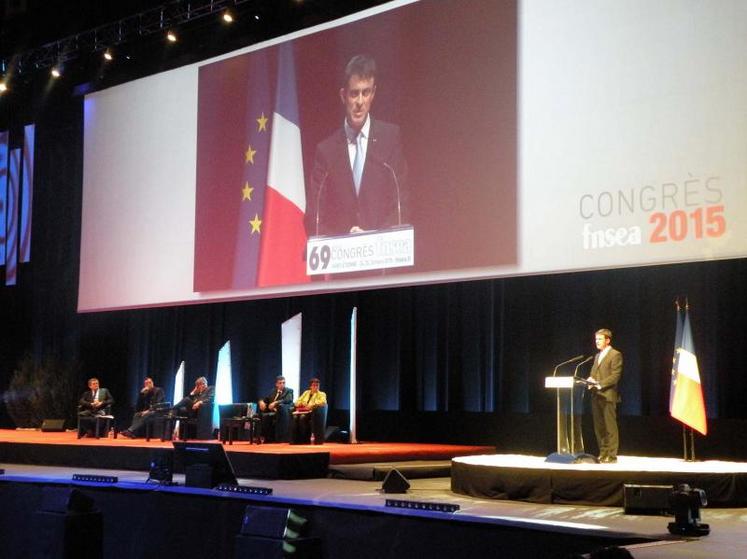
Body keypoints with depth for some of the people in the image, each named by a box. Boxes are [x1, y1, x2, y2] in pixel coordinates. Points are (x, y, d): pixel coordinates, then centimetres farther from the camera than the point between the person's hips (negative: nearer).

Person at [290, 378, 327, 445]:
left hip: (313, 412, -4)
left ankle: (304, 440, -29)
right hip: (302, 411, 4)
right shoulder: (306, 393, 24)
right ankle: (295, 440, -30)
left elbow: (323, 402, -12)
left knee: (302, 417, -35)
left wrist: (312, 405, -23)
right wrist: (302, 403, -3)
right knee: (295, 417, -30)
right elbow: (297, 402, 20)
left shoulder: (322, 394, 10)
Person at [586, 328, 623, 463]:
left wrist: (600, 384, -19)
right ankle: (603, 454, 14)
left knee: (610, 427, -5)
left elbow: (615, 376, -11)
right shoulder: (597, 356, 22)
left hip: (608, 395, -8)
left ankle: (611, 455, -3)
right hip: (596, 396, 8)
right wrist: (590, 381, 0)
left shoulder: (615, 355, -3)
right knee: (599, 427, 8)